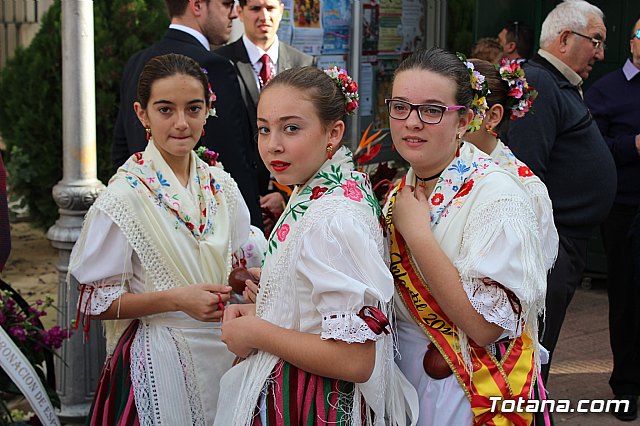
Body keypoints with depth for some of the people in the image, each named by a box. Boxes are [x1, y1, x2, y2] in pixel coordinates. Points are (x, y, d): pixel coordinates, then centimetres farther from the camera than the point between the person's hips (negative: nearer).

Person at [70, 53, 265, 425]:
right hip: (158, 363, -5)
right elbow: (95, 302, -11)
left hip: (224, 352, 5)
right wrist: (177, 300, -23)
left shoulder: (222, 187, 3)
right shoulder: (124, 197, -12)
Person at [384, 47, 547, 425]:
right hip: (403, 375, 7)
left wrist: (417, 233, -26)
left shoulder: (496, 195, -20)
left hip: (468, 394, -7)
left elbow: (485, 326, -28)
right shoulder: (404, 190, 2)